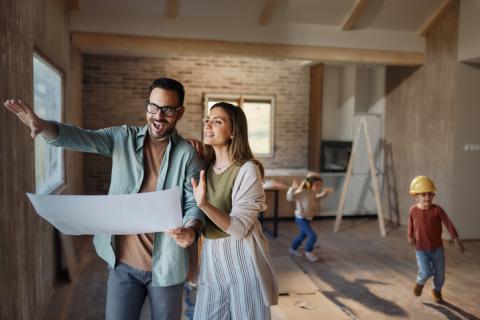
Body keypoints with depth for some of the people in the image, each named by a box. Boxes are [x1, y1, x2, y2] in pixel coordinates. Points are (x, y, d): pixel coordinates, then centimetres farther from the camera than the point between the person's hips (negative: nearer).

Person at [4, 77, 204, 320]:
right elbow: (82, 138, -12)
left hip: (165, 264, -1)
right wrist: (43, 126, -32)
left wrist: (191, 229, -29)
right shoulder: (123, 138, 0)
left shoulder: (187, 154, -6)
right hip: (123, 262, 1)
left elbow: (195, 202, -7)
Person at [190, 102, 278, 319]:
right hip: (210, 260, 6)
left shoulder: (247, 169, -13)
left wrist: (204, 205, -34)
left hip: (241, 261, -6)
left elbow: (239, 228, -19)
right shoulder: (206, 168, 7)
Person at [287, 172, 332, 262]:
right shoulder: (301, 192, -29)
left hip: (308, 218, 9)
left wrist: (324, 193, 6)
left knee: (303, 235, 25)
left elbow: (315, 198, 19)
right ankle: (309, 252, 15)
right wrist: (293, 189, -56)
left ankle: (293, 249, 48)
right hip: (301, 219, -9)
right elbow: (289, 198, -40)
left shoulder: (312, 192, -3)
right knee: (312, 236, -12)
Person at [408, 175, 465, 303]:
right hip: (421, 249, -1)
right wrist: (410, 236, 2)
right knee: (426, 272, -14)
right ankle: (420, 282, 21)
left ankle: (437, 291, 42)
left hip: (437, 248, 1)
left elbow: (448, 223, -11)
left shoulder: (437, 209, -13)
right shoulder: (413, 210, -7)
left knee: (440, 274, 11)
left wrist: (456, 240, -16)